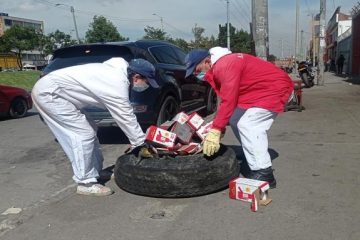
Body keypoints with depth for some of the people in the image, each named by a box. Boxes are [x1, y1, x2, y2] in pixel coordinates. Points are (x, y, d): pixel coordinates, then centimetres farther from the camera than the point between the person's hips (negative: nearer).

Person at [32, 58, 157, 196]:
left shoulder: (117, 73, 7)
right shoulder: (117, 84, -24)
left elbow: (126, 115, 13)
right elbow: (127, 118, -19)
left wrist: (139, 140, 12)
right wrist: (141, 144, -7)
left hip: (50, 90, 10)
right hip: (48, 92, -10)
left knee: (89, 130, 13)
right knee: (84, 134, -12)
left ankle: (95, 173, 22)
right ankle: (86, 183, -1)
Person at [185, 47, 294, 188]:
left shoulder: (225, 66, -24)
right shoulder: (219, 67, 8)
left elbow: (228, 101, -31)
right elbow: (227, 99, 10)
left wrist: (215, 131, -31)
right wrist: (218, 126, 6)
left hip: (277, 87, -10)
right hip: (260, 90, 10)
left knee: (246, 125, -18)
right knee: (235, 121, 6)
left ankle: (264, 174, -11)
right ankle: (256, 165, 14)